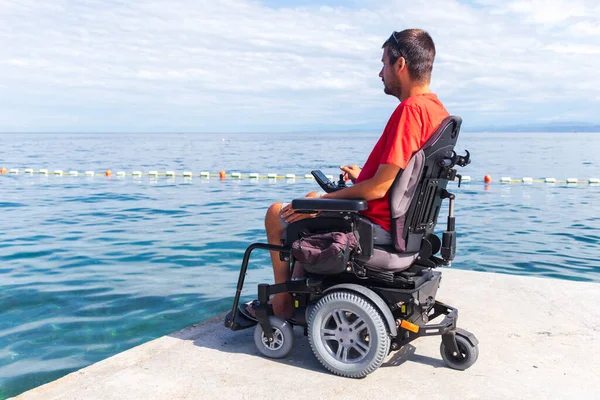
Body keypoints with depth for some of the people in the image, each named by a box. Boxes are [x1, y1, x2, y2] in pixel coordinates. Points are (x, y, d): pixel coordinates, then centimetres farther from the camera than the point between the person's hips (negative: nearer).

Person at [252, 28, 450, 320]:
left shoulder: (410, 109, -25)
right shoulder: (437, 109, 6)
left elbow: (378, 189, -26)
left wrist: (324, 199, -15)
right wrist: (365, 175, 16)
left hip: (377, 226, -10)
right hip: (397, 219, 10)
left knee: (276, 214, 5)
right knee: (313, 200, 29)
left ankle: (283, 302, 20)